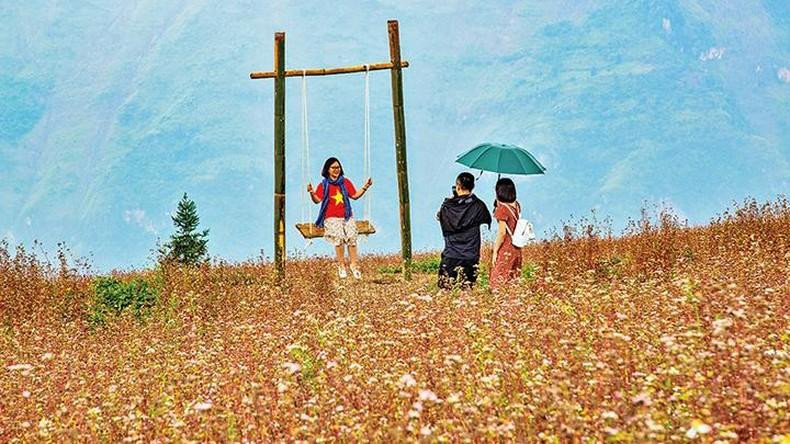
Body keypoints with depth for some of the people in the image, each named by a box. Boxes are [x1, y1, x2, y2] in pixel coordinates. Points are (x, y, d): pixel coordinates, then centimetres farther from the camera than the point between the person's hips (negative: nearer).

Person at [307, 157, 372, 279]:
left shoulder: (345, 182, 16)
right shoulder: (323, 185, 8)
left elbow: (355, 195, 15)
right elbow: (317, 200, -3)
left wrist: (365, 187, 4)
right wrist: (312, 192, -21)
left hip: (347, 217, 2)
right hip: (332, 218, -2)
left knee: (351, 237, -20)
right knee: (339, 238, -26)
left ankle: (354, 265, -9)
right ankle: (341, 266, -14)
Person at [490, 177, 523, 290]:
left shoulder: (502, 209, -15)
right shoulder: (517, 205, 5)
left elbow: (502, 233, -18)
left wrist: (495, 252, -11)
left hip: (505, 250, -7)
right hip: (517, 250, 7)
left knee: (498, 283, 0)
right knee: (513, 282, 13)